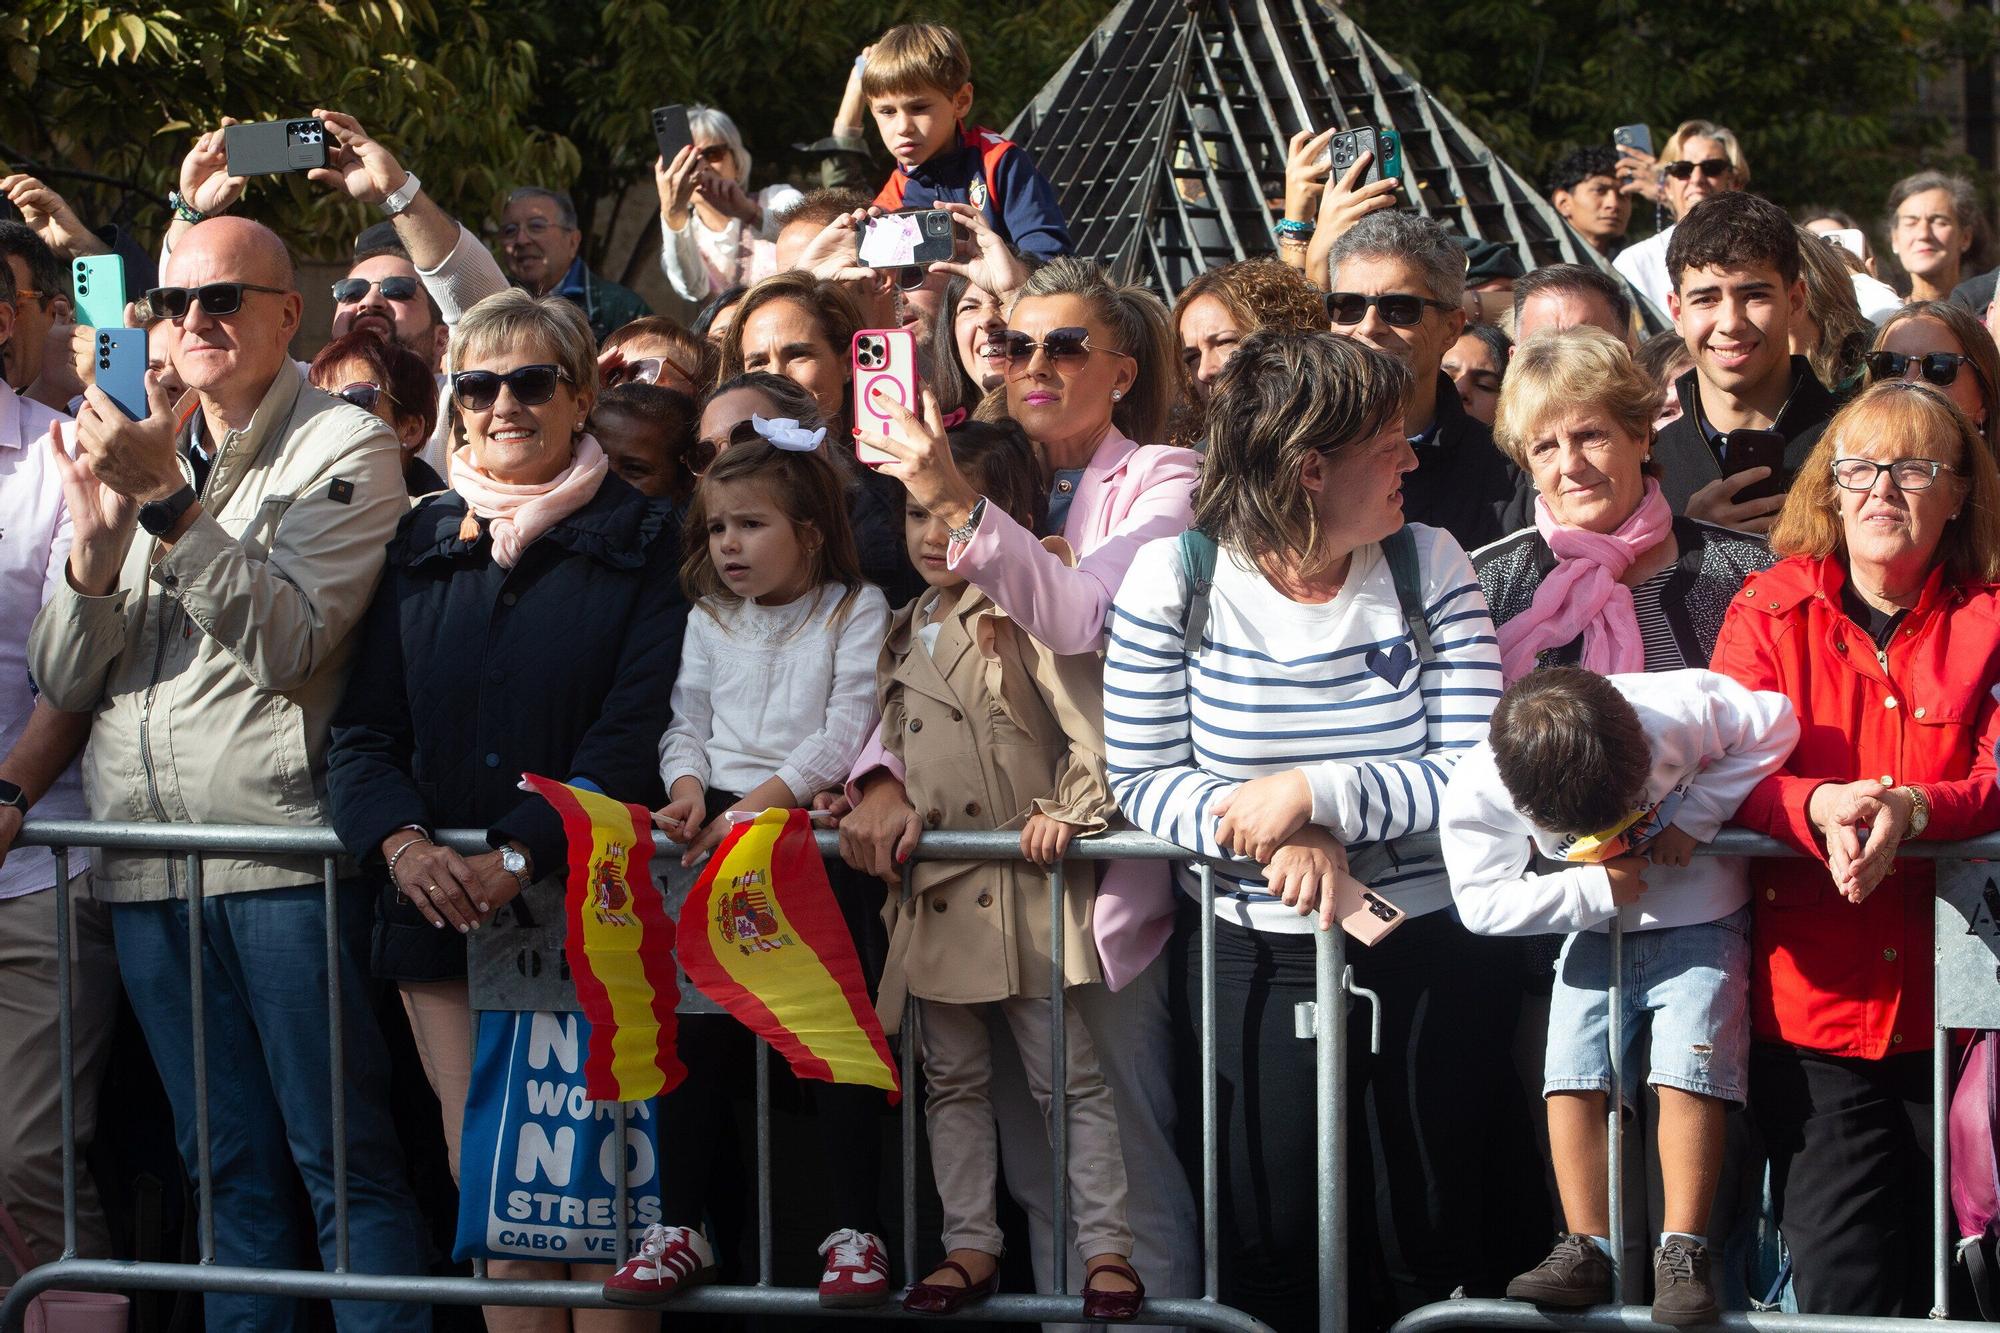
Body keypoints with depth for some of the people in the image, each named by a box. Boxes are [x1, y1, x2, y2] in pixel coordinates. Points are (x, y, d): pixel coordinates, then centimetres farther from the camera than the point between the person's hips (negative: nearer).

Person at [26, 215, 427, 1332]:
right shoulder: (143, 450, 18)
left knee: (344, 1158, -5)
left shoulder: (346, 448, 0)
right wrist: (99, 537, -7)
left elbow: (288, 644, -13)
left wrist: (170, 505, -18)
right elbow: (66, 683, 11)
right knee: (230, 1165, 10)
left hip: (281, 843, -6)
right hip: (146, 860, 6)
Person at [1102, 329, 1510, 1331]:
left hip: (1422, 952, 1)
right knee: (1266, 1251, 4)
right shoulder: (1173, 577, -7)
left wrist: (1313, 794, -20)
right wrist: (1274, 838, -21)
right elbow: (1141, 779, -6)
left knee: (1425, 1248, 8)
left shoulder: (1428, 567, -4)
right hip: (1246, 953, -1)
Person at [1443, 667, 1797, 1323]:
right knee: (1573, 1076, -9)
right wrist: (1591, 889, -26)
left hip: (1699, 921, -2)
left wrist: (1694, 818, -24)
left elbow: (1775, 724, -16)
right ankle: (1589, 1250, -3)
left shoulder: (1679, 708, -30)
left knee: (1688, 1071, -16)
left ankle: (1682, 1252, -12)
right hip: (1594, 935, 2)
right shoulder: (1477, 790, -24)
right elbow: (1480, 901, -15)